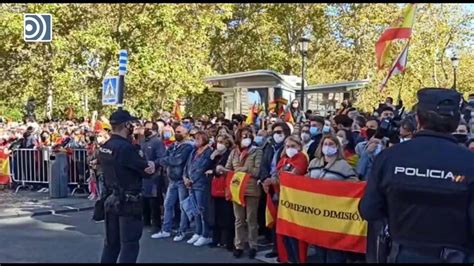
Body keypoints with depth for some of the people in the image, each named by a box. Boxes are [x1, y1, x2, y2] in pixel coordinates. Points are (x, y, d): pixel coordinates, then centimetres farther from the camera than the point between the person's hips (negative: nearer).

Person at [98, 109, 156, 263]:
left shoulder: (104, 148, 7)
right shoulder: (125, 147, -20)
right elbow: (146, 171, -15)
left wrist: (145, 165, -6)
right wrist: (150, 165, 5)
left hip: (111, 200, 8)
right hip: (128, 202, -8)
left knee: (111, 243, 16)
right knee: (129, 245, -1)